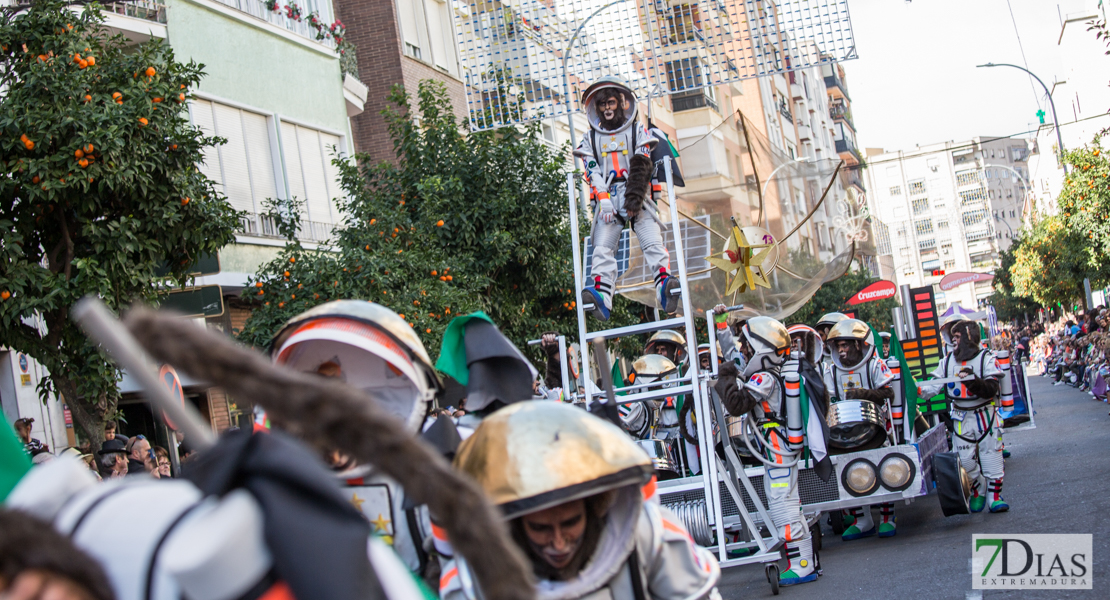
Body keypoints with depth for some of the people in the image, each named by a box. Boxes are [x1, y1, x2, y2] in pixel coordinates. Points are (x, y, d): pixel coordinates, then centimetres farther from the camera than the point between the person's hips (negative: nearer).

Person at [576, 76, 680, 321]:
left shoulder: (638, 131, 12)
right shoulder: (591, 138, 18)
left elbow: (641, 166, 0)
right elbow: (592, 171, 6)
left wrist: (634, 197, -14)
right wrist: (603, 199, -11)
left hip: (637, 197, -1)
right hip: (607, 199, 1)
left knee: (652, 242, -19)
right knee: (602, 248, -17)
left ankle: (664, 285, -33)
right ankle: (601, 294, -31)